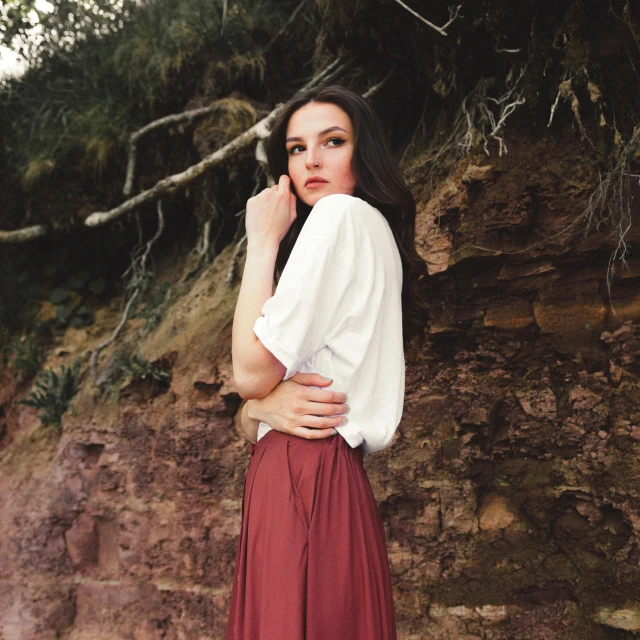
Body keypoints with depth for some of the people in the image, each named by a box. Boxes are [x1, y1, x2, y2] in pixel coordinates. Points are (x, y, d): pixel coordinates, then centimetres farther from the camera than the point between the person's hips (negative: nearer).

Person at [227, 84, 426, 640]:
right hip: (325, 476, 9)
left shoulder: (342, 214, -6)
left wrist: (264, 240, -2)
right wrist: (263, 406, -7)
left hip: (304, 476, -9)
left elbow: (253, 370, -11)